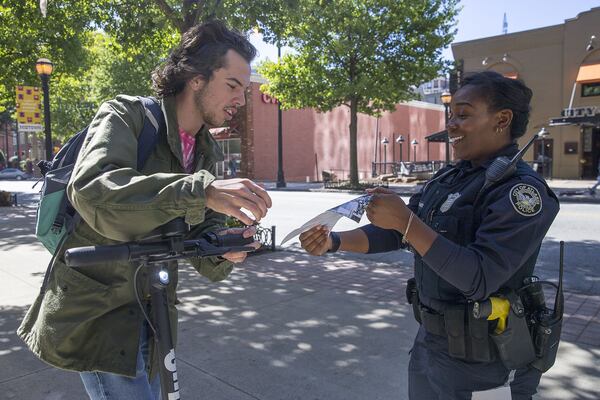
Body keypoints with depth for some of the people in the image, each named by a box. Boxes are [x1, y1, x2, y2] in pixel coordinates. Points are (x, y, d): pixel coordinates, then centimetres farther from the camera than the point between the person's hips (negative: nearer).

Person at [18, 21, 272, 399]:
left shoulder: (209, 154, 4)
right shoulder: (126, 115, -14)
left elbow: (201, 242, 1)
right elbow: (91, 190, -34)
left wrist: (223, 251, -23)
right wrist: (200, 191, -44)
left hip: (151, 309, 7)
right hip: (96, 309, -6)